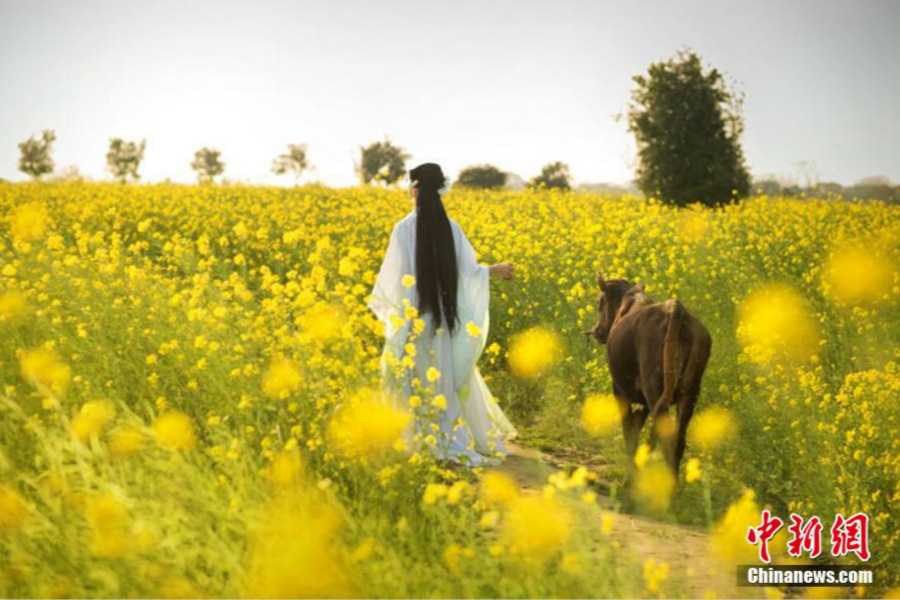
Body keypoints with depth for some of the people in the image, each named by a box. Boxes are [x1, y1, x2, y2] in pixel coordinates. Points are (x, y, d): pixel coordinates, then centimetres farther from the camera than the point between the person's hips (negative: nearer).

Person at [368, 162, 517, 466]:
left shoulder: (404, 229, -13)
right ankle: (457, 443, 18)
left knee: (418, 385, 3)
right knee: (447, 381, 14)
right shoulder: (451, 228, -2)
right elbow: (468, 270, 1)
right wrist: (495, 270, 21)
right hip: (444, 319, 4)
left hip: (414, 320, -4)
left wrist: (377, 301, 6)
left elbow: (393, 276, -11)